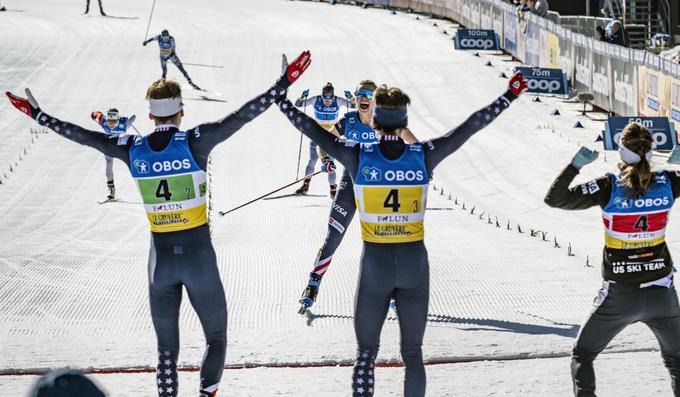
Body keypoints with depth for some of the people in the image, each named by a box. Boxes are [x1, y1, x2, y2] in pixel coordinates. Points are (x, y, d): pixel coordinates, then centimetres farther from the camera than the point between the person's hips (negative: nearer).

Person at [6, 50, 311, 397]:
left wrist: (37, 114, 17)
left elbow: (82, 135, 5)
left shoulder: (132, 150, -3)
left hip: (160, 258, 2)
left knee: (166, 347, 13)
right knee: (216, 336, 12)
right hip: (199, 255, -2)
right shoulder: (195, 142, -12)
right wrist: (284, 83, -13)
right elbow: (243, 116, -15)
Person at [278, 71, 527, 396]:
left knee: (366, 352, 12)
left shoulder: (358, 157, -11)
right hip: (415, 264, 1)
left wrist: (278, 97, 9)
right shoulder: (424, 156, -8)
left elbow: (311, 129, -3)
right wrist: (510, 96, 7)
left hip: (374, 264, -1)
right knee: (412, 353, 13)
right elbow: (472, 125, -2)